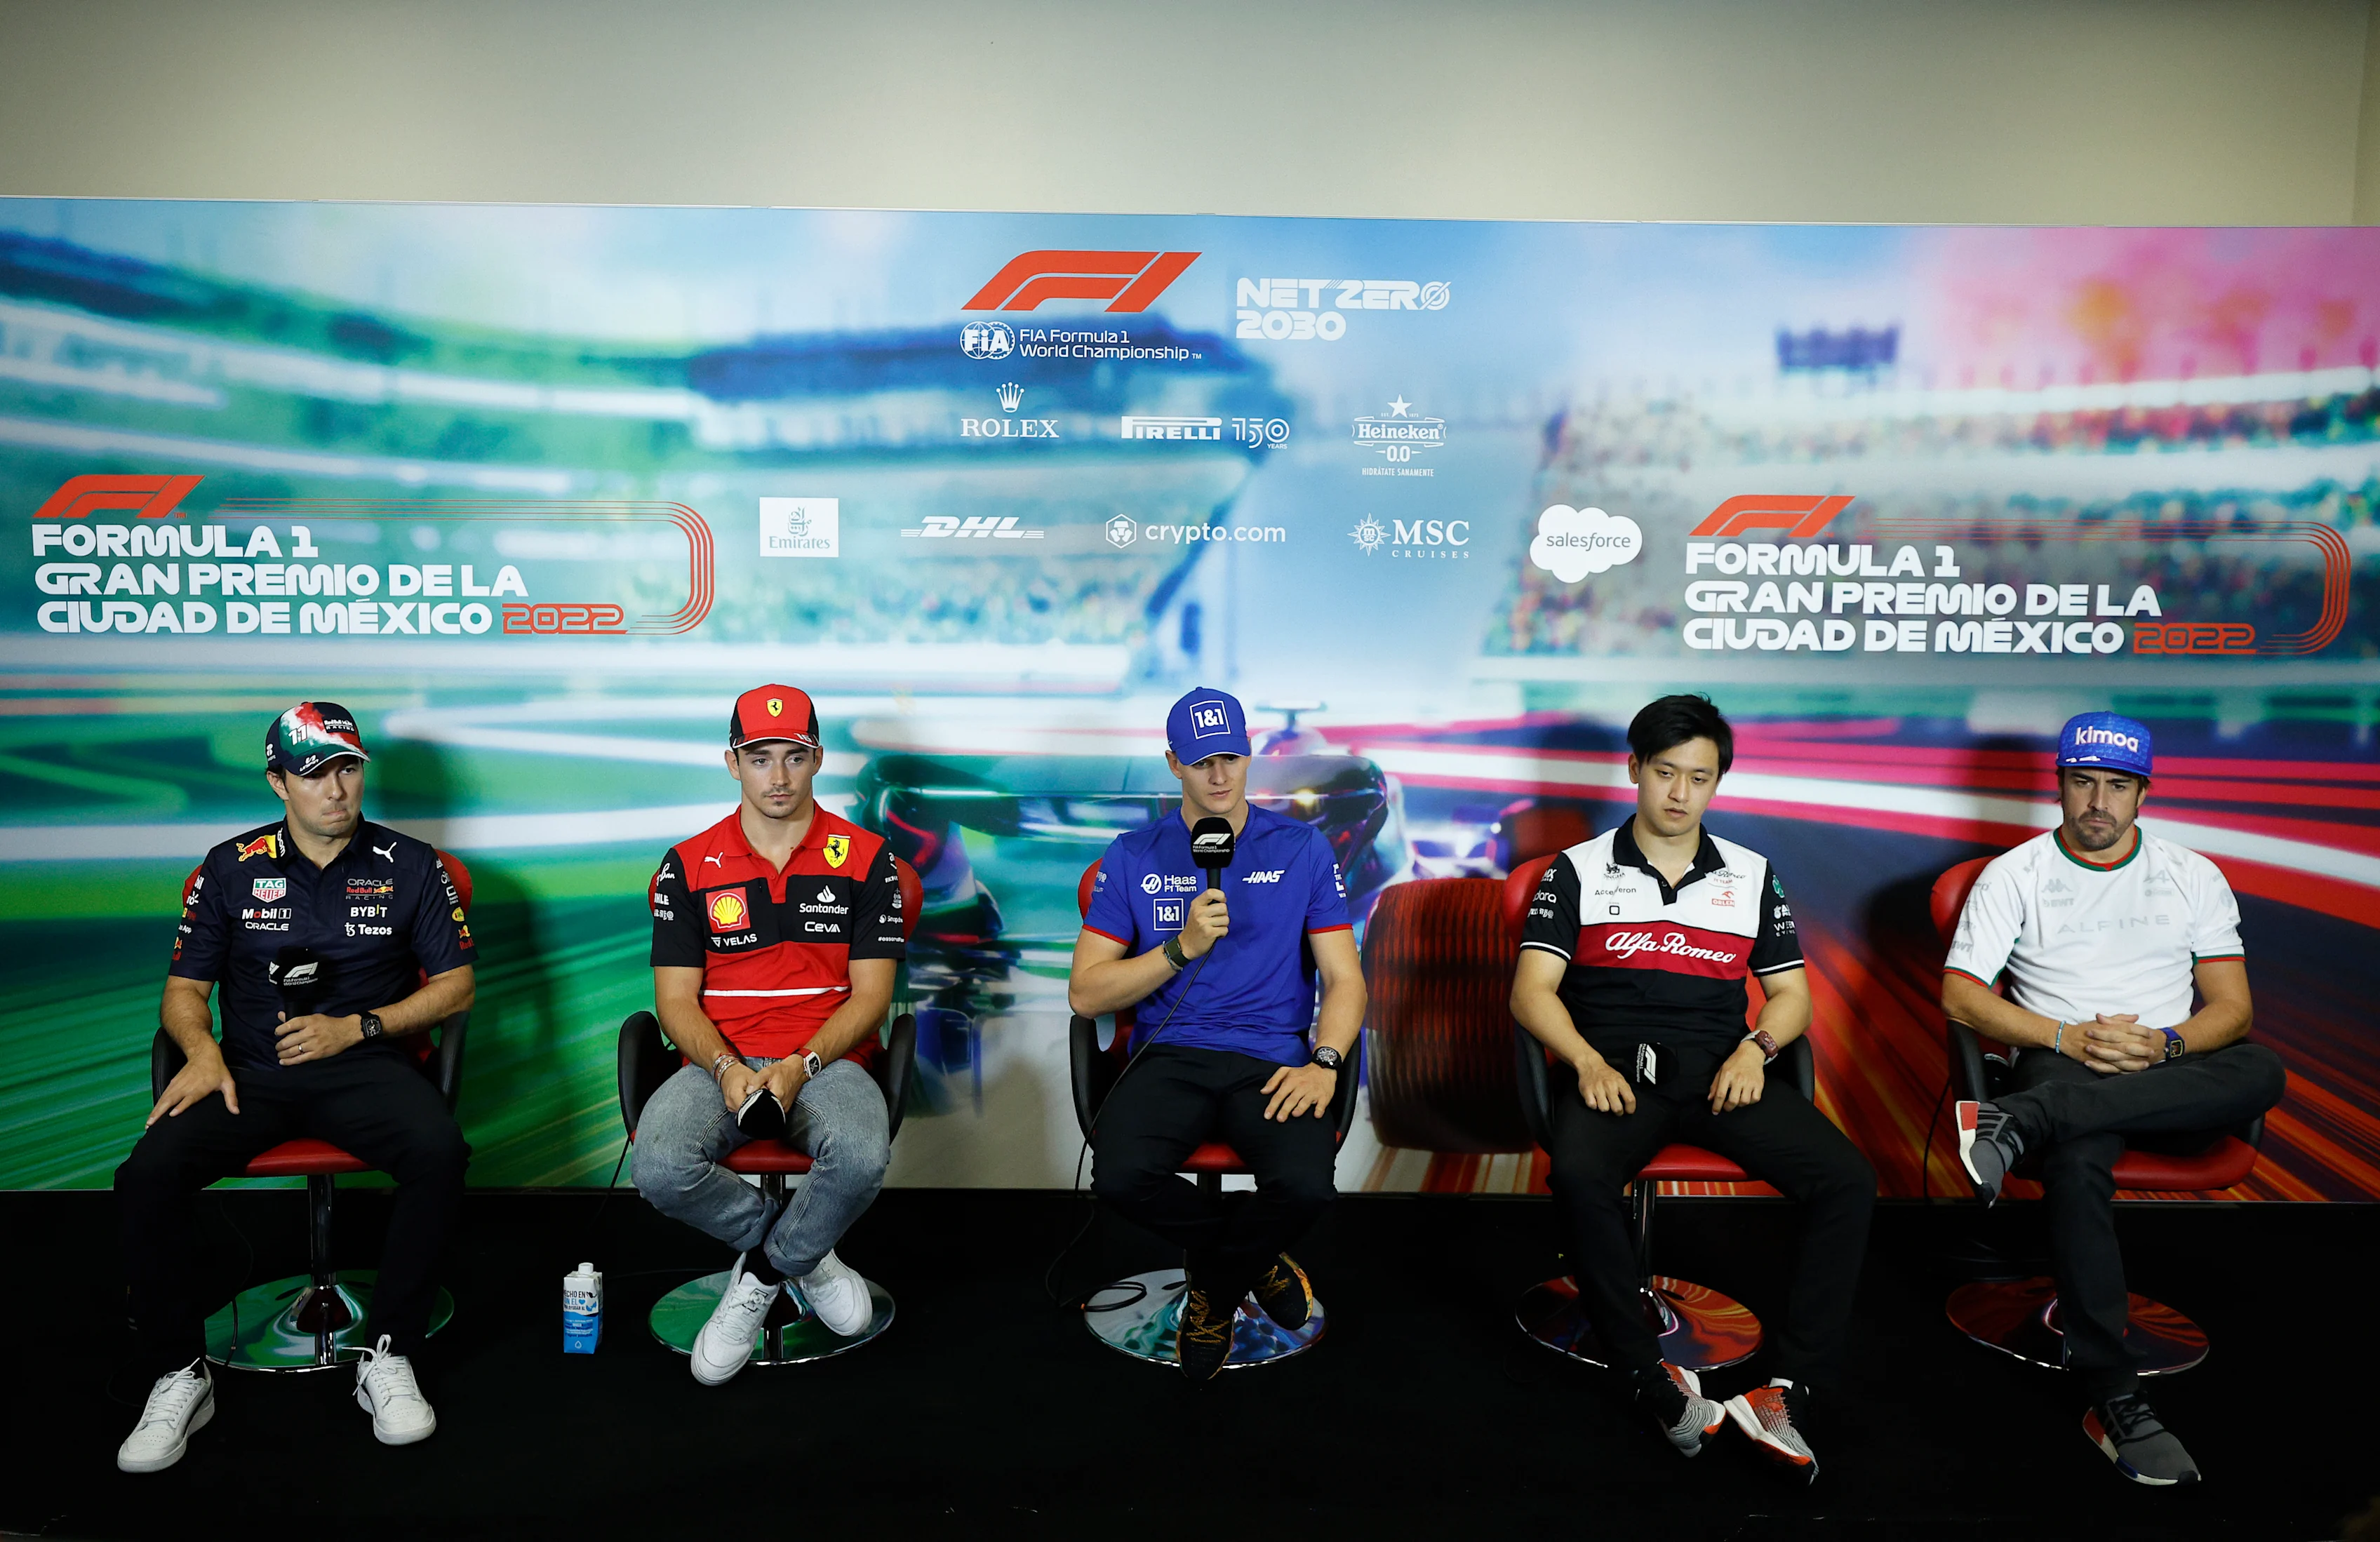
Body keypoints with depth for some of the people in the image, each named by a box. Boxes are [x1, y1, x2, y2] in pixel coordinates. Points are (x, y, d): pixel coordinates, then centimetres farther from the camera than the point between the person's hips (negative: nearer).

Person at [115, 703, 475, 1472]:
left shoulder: (409, 866, 5)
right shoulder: (231, 869, 10)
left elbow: (456, 985, 6)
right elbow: (184, 988, 13)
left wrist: (357, 1027, -7)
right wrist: (201, 1051, -9)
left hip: (365, 1065, -2)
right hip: (249, 1071, 2)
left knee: (438, 1152, -32)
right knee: (148, 1173, -25)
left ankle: (389, 1357, -17)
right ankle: (180, 1375, -5)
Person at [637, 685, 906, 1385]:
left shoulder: (865, 859, 5)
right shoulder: (689, 866, 8)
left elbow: (870, 994, 1)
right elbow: (675, 999, 5)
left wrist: (800, 1066, -16)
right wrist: (728, 1070, -15)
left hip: (827, 1060, -1)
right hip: (719, 1064, 2)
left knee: (861, 1157, -34)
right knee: (661, 1167, -30)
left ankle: (763, 1273, -2)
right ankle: (805, 1255, -1)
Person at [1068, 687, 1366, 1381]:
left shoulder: (1302, 849, 9)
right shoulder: (1134, 857, 8)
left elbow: (1344, 978, 7)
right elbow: (1086, 993, 3)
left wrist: (1324, 1063, -11)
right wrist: (1183, 947, -10)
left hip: (1271, 1058, 0)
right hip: (1168, 1055, 1)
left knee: (1305, 1185, -30)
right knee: (1121, 1175, -30)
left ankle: (1214, 1282, 8)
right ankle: (1254, 1259, 4)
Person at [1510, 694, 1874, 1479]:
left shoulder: (1751, 876, 18)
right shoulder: (1578, 871, 9)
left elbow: (1792, 994, 19)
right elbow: (1532, 989, 1)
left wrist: (1755, 1047, -3)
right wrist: (1589, 1064, -16)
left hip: (1719, 1071, 3)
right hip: (1614, 1069, -2)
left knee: (1847, 1178, -22)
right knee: (1580, 1176, -35)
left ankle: (1790, 1391, -16)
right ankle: (1651, 1378, -19)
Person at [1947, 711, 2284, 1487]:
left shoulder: (2193, 876, 15)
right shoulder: (2015, 875, 8)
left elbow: (2233, 1007, 9)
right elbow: (1960, 996, 0)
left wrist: (2165, 1043, -13)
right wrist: (2067, 1037, -13)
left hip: (2172, 1079, 3)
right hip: (2061, 1066, -2)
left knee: (2261, 1072, -33)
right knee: (2079, 1159, -37)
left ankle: (2021, 1123, -40)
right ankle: (2112, 1396, -32)